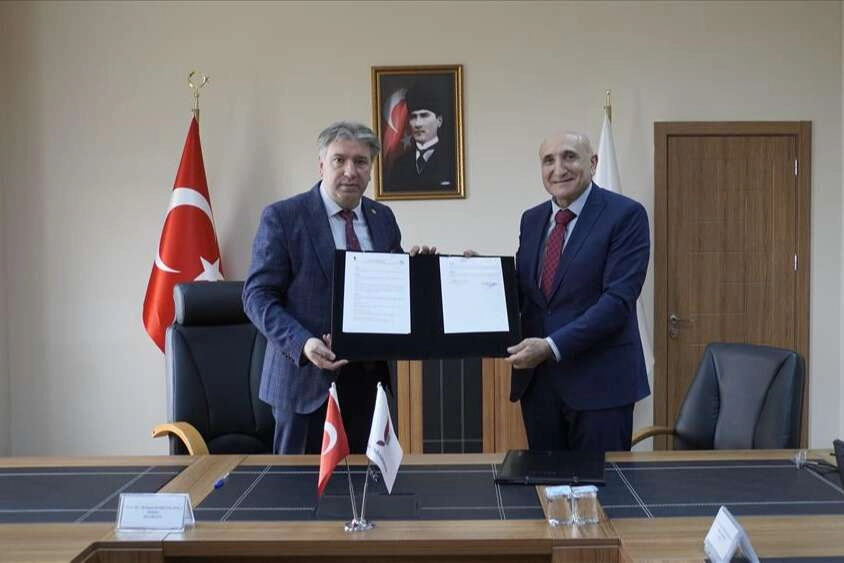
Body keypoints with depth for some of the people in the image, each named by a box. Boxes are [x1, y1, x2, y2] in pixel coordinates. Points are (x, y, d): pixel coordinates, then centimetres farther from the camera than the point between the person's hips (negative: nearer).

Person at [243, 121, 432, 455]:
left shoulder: (383, 218, 9)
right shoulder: (282, 217, -6)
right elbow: (257, 295, -9)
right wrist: (302, 344, -22)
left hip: (369, 378, 5)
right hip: (307, 376, -4)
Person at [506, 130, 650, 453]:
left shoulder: (625, 215, -8)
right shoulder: (531, 219, 11)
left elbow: (619, 299, -16)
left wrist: (552, 346, -22)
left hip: (599, 380, -5)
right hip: (535, 378, 5)